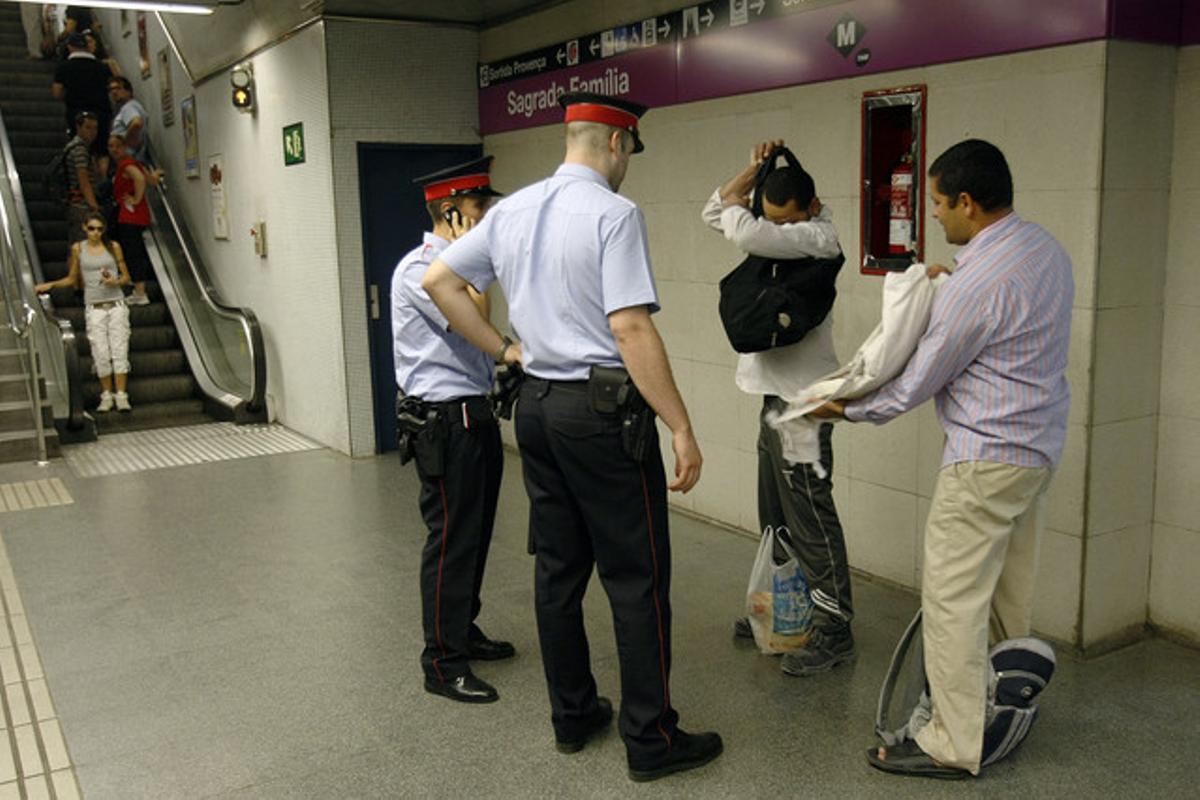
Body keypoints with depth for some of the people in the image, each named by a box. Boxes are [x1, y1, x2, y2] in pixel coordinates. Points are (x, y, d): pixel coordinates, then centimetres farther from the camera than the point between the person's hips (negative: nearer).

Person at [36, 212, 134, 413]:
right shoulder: (78, 249, 5)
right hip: (94, 308, 0)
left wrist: (116, 282, -11)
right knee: (101, 354, -4)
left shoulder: (113, 247, 4)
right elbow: (72, 279, 13)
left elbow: (126, 276, 8)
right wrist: (50, 285, 1)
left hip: (116, 304, 0)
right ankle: (106, 396, 6)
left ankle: (121, 396, -4)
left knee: (119, 350, -6)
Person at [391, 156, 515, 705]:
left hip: (477, 416, 9)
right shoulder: (418, 268, -14)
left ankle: (464, 631, 33)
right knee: (450, 541, -3)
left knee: (475, 534, 17)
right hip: (444, 422, -9)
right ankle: (443, 664, 8)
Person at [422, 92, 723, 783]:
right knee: (637, 577, 2)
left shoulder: (512, 210, 9)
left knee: (558, 566, 15)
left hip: (537, 404, 8)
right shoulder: (614, 213, -13)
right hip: (603, 408, -8)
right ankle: (651, 738, 11)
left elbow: (439, 280, 16)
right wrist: (682, 428, -18)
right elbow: (630, 328, -20)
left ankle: (572, 714, 28)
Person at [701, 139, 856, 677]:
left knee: (811, 519, -6)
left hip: (801, 403, -10)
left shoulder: (818, 237, -16)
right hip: (775, 395, 10)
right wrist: (752, 171, 4)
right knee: (777, 520, 18)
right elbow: (714, 213, 18)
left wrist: (735, 207, -7)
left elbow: (744, 233, -30)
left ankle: (833, 631, 2)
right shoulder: (773, 230, 11)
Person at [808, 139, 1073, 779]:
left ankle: (954, 746, 4)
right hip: (1036, 445, 10)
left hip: (987, 457, -10)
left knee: (953, 598, -3)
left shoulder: (977, 282, -22)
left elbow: (915, 385, -14)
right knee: (1008, 589, 18)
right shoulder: (1046, 249, 7)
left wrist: (846, 409, 1)